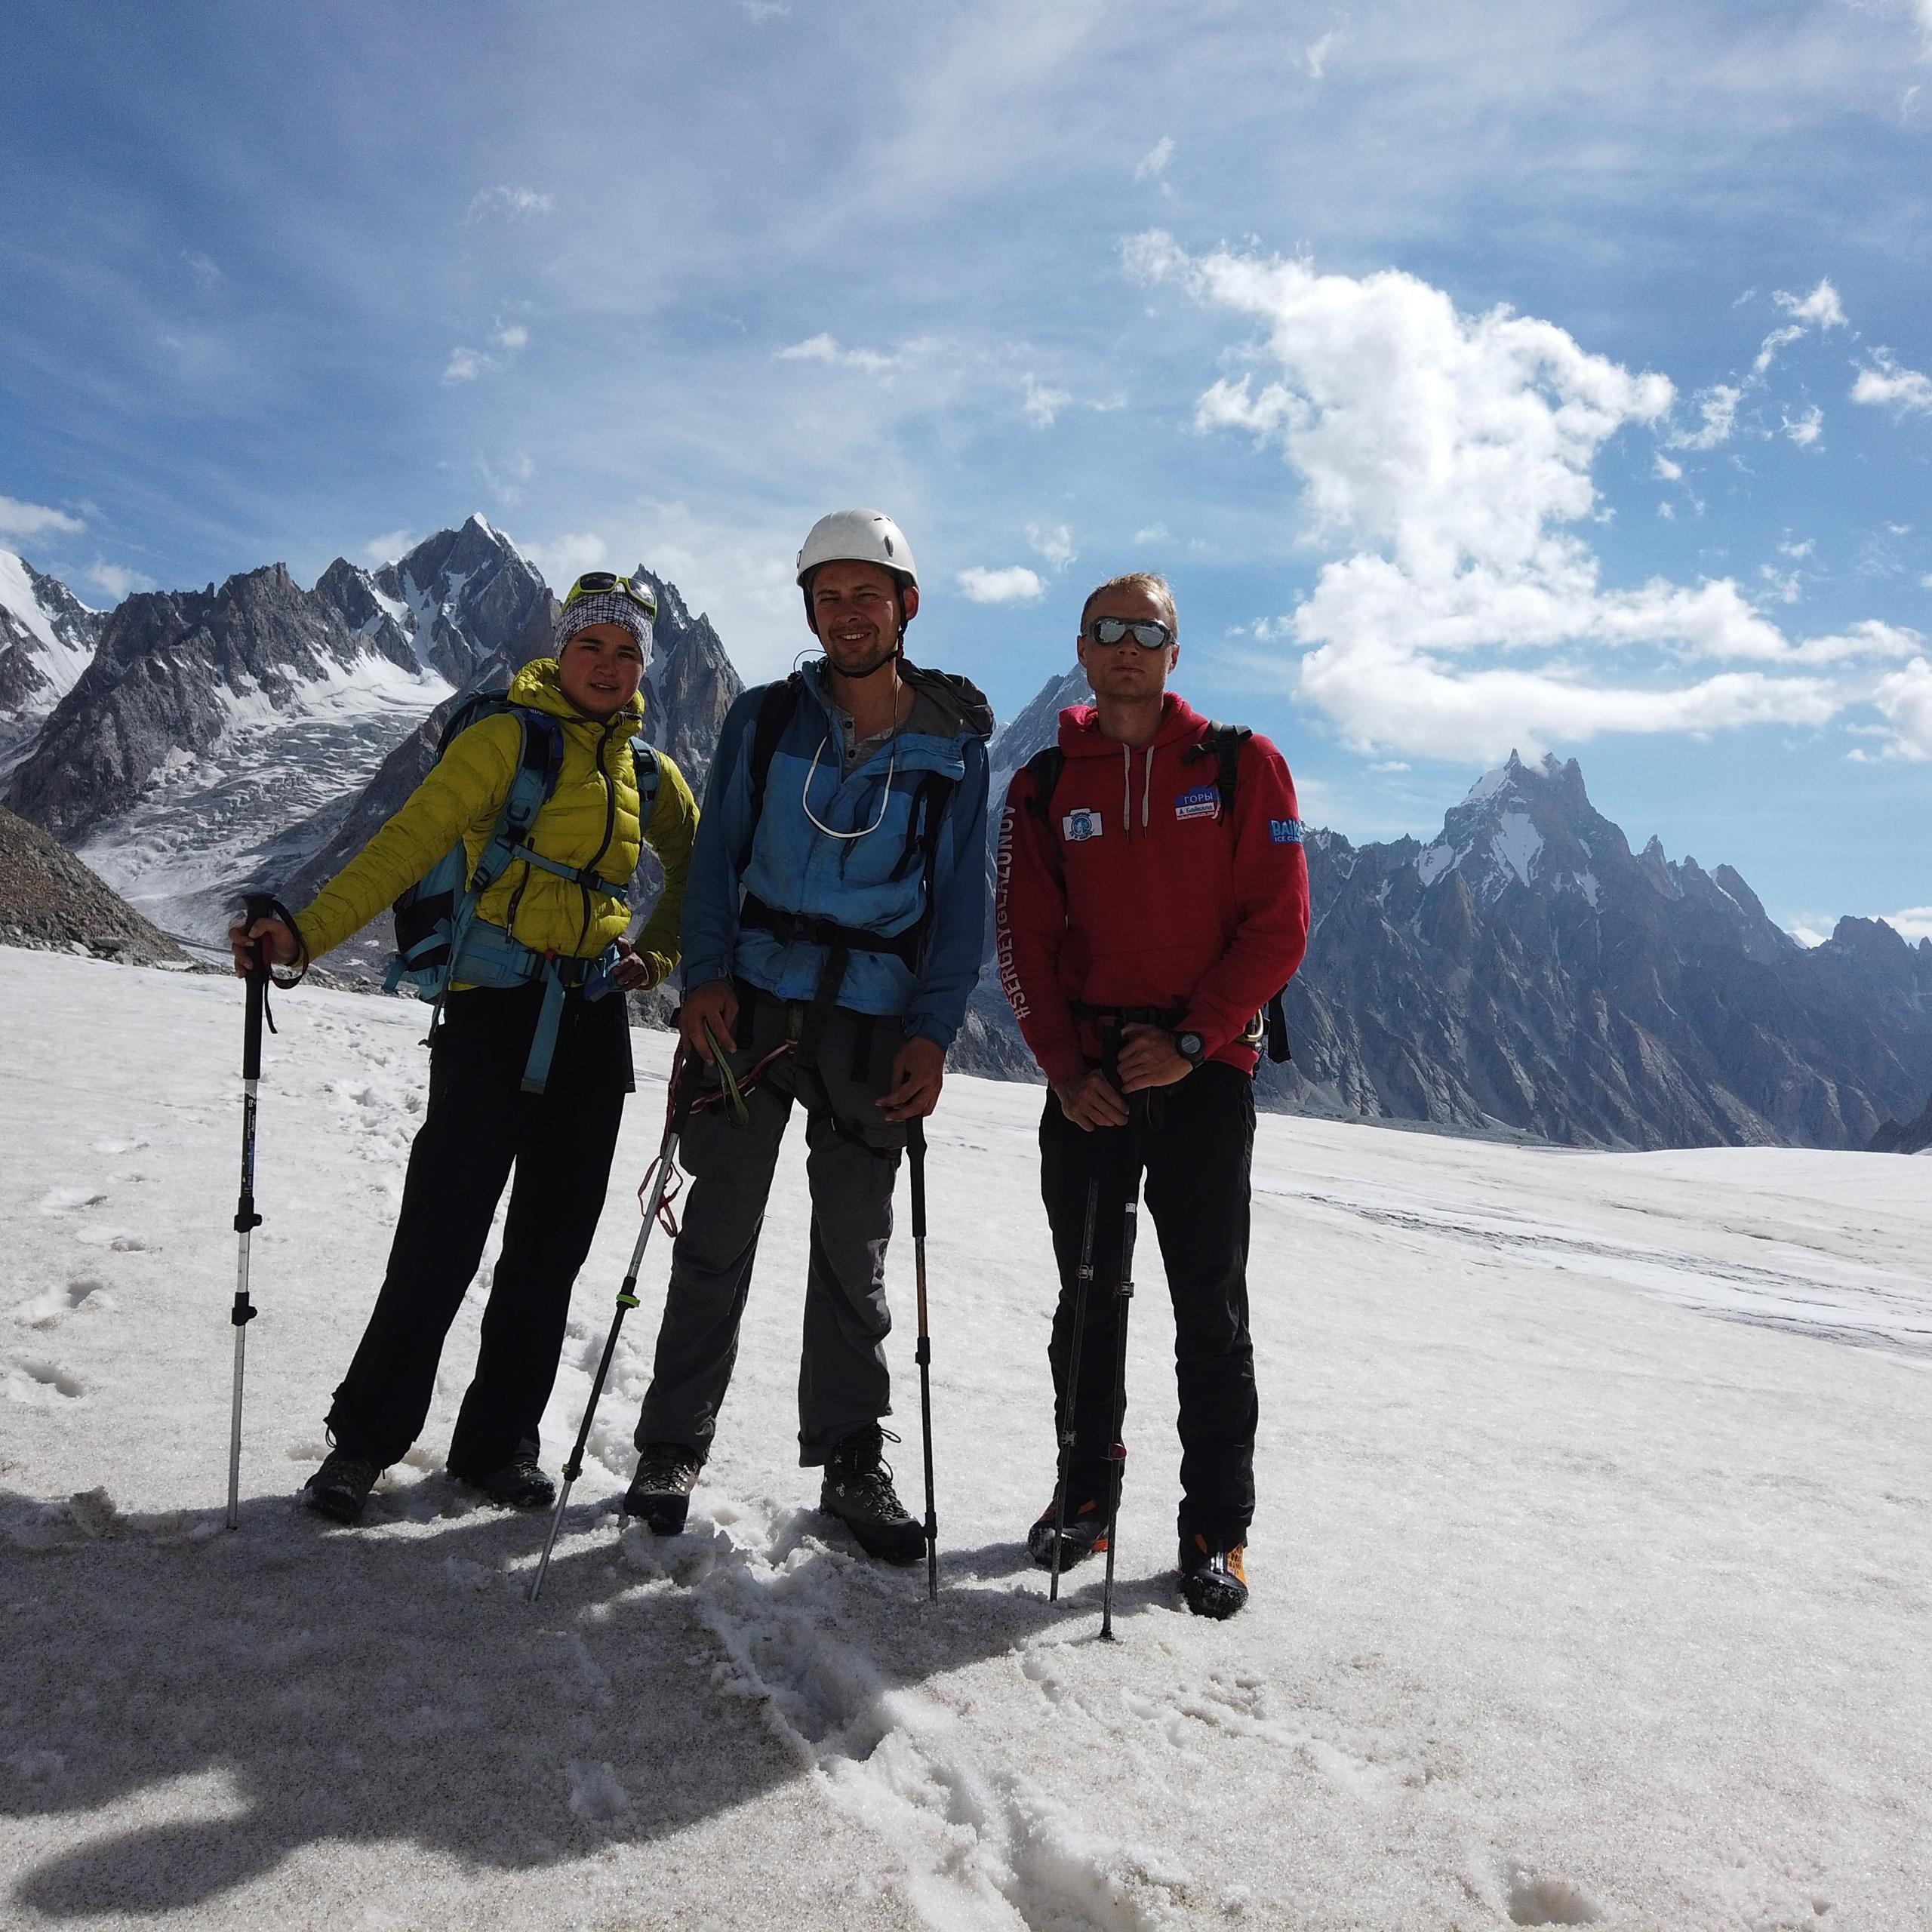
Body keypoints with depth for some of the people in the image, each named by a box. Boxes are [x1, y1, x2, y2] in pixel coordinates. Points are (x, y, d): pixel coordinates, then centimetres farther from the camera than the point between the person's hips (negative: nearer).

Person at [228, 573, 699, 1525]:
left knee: (548, 1248, 9)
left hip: (594, 1025, 5)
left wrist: (656, 954, 12)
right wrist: (305, 932, -24)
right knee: (440, 1237, -4)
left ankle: (497, 1443, 24)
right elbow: (408, 843, -12)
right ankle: (363, 1440, 15)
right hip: (495, 1013, -4)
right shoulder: (507, 737, -3)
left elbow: (696, 863, 26)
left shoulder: (648, 770, 11)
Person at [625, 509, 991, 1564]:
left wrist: (933, 1029, -6)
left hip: (875, 1025, 0)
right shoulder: (764, 718, 5)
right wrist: (705, 975, -9)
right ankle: (673, 1446, 20)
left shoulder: (953, 745, 3)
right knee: (718, 1237, 5)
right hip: (753, 1004, 0)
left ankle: (852, 1461, 22)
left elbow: (960, 896, 3)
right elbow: (717, 856, 6)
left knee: (854, 1254, 9)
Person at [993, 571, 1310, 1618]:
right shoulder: (1044, 786, 8)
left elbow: (1278, 923, -3)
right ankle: (1086, 1489, 26)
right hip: (1086, 1074, 2)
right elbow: (1023, 943, 6)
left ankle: (1218, 1527, 15)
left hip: (1204, 1070, -2)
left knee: (1210, 1306, 3)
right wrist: (1066, 1068, -6)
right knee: (1087, 1295, 10)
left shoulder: (1241, 765, 2)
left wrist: (1191, 1040, -11)